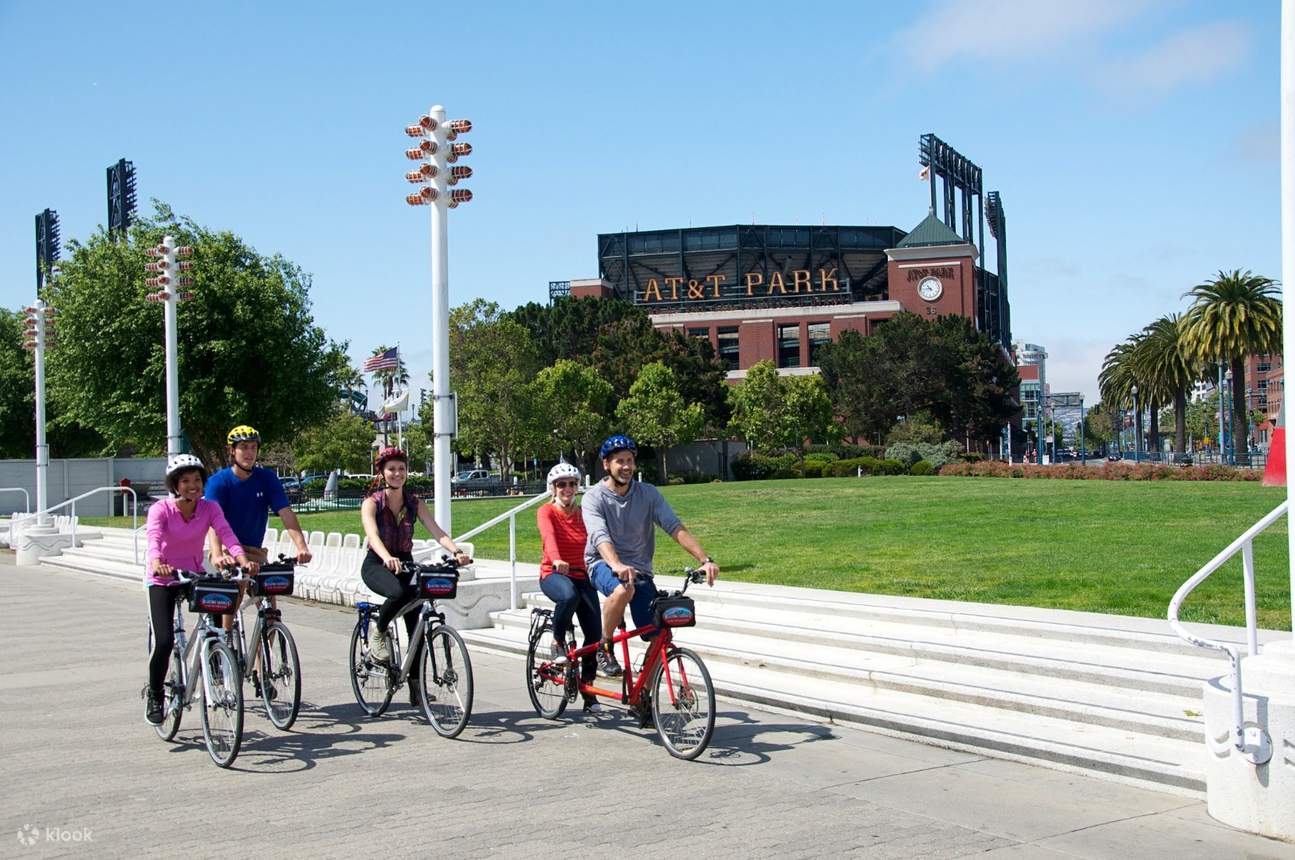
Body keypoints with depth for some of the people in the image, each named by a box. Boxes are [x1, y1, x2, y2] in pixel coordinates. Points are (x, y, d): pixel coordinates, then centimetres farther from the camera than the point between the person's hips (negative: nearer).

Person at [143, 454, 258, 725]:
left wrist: (243, 559, -42)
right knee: (164, 641, -15)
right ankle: (153, 693, 10)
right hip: (162, 579, -3)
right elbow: (154, 539, -35)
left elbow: (227, 534, -24)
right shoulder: (161, 509, -18)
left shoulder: (209, 508, -10)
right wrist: (157, 564, -56)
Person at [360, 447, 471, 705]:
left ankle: (415, 686, 1)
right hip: (376, 564, -4)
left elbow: (437, 532, -13)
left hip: (405, 563, 4)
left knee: (415, 625, -8)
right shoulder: (372, 503, -9)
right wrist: (387, 558, -49)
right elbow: (373, 535, -28)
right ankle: (378, 631, -7)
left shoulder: (414, 504, 1)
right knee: (399, 593, -37)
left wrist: (456, 551, -34)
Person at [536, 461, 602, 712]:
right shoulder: (546, 511, -6)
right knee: (569, 596, -39)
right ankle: (558, 642, -12)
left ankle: (587, 689, 12)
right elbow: (549, 536, -27)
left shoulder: (583, 513, 6)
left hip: (581, 576, 4)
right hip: (553, 574, -4)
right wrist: (557, 560, -47)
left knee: (595, 634, -5)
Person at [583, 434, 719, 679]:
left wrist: (705, 560, -27)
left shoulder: (648, 493, -2)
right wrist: (617, 565, -49)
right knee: (623, 589, -39)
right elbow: (600, 536, -28)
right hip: (603, 564, -4)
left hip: (639, 568, 4)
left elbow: (675, 527, -13)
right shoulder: (594, 497, -11)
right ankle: (605, 648, -15)